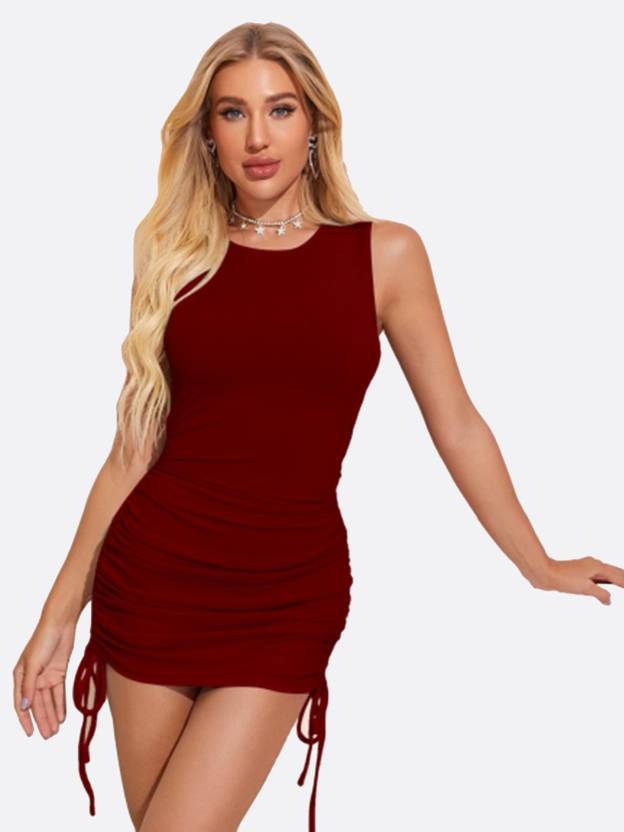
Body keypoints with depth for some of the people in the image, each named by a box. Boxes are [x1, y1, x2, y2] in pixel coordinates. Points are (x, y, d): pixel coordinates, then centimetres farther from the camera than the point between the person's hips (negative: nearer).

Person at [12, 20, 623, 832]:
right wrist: (60, 612, 5)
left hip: (288, 594, -2)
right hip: (153, 575, 2)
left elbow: (455, 424, 7)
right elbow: (135, 443, 6)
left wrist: (539, 567, 13)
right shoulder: (175, 255, 5)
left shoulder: (384, 252, 0)